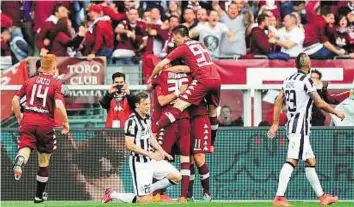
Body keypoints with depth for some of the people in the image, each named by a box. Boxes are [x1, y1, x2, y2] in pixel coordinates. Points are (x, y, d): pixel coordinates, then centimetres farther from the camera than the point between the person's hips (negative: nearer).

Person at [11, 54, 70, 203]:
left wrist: (19, 117, 23)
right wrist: (66, 122, -2)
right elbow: (59, 104, -14)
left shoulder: (30, 81, 11)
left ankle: (19, 162, -50)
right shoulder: (56, 83, 0)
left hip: (28, 120, 2)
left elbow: (15, 100, 8)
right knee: (44, 161, 13)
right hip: (46, 123, -2)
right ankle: (39, 195, 22)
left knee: (25, 149, -11)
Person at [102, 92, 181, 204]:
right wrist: (150, 154, -20)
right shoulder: (132, 121, -19)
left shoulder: (147, 117, 8)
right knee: (144, 201, -8)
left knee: (176, 177, 3)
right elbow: (129, 145, -22)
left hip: (152, 160, 8)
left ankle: (148, 190, 15)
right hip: (139, 163, -8)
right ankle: (112, 195, 11)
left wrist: (160, 150, 8)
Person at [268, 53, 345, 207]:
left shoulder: (289, 80, 13)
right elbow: (320, 104, -10)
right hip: (301, 126, -9)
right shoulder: (306, 81, -11)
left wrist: (275, 123, 19)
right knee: (292, 161, -15)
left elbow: (278, 103, 15)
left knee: (310, 162, 13)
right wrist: (337, 113, 3)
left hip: (291, 124, 9)